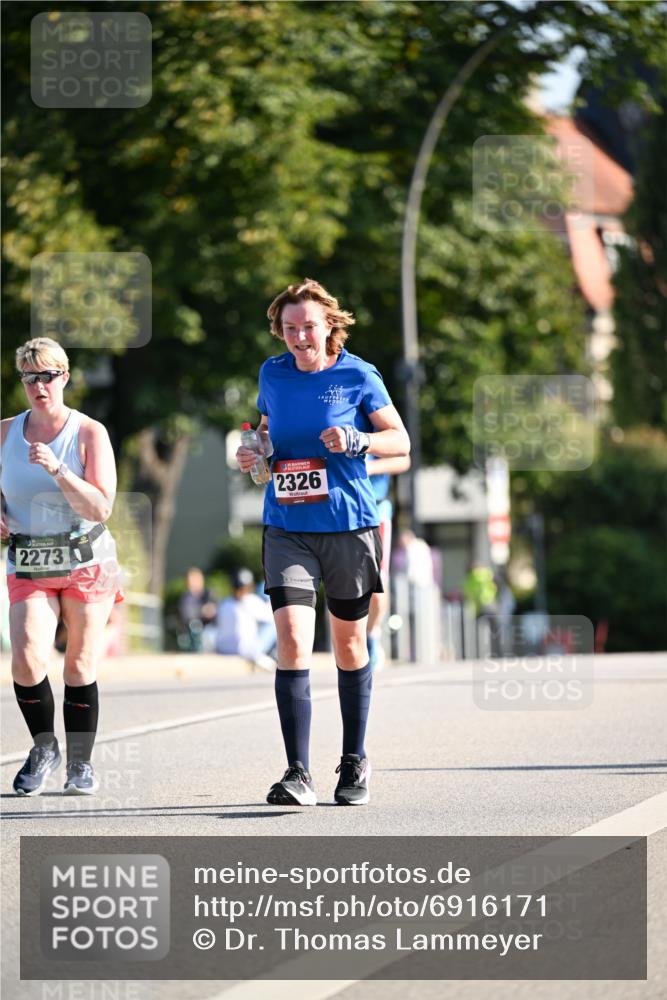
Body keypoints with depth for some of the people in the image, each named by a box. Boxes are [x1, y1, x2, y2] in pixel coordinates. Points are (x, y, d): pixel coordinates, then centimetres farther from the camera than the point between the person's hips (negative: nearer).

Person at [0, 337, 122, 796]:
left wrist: (57, 469, -26)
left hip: (87, 565, -2)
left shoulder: (89, 433, -7)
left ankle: (81, 763, 20)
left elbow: (100, 508, -15)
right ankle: (44, 748, 7)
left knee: (79, 668, 2)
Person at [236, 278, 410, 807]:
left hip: (349, 526, -1)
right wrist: (252, 454, 1)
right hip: (287, 528, 2)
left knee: (349, 643, 11)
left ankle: (355, 763, 27)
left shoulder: (357, 376, -4)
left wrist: (356, 441, -19)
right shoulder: (272, 374, 6)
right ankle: (298, 774, -15)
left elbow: (400, 440, 0)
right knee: (292, 640, -14)